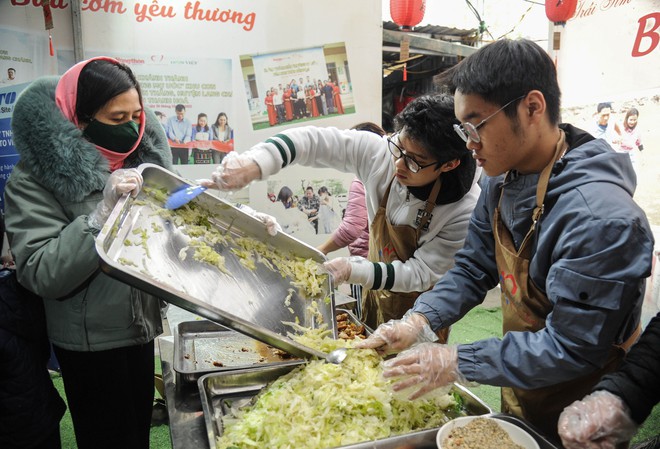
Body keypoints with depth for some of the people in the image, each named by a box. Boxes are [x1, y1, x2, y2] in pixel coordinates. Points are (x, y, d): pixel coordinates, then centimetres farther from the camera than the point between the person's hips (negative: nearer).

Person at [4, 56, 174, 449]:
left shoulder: (143, 157, 1)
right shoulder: (36, 179, -13)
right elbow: (40, 274, -20)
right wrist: (103, 212, -28)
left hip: (142, 327, 5)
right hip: (91, 342, -4)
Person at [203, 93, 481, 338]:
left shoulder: (465, 211, -31)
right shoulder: (380, 153, -24)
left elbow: (421, 274, -26)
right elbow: (312, 141, -26)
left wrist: (353, 271, -37)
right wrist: (253, 166, -42)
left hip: (419, 314, -4)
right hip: (377, 295, 4)